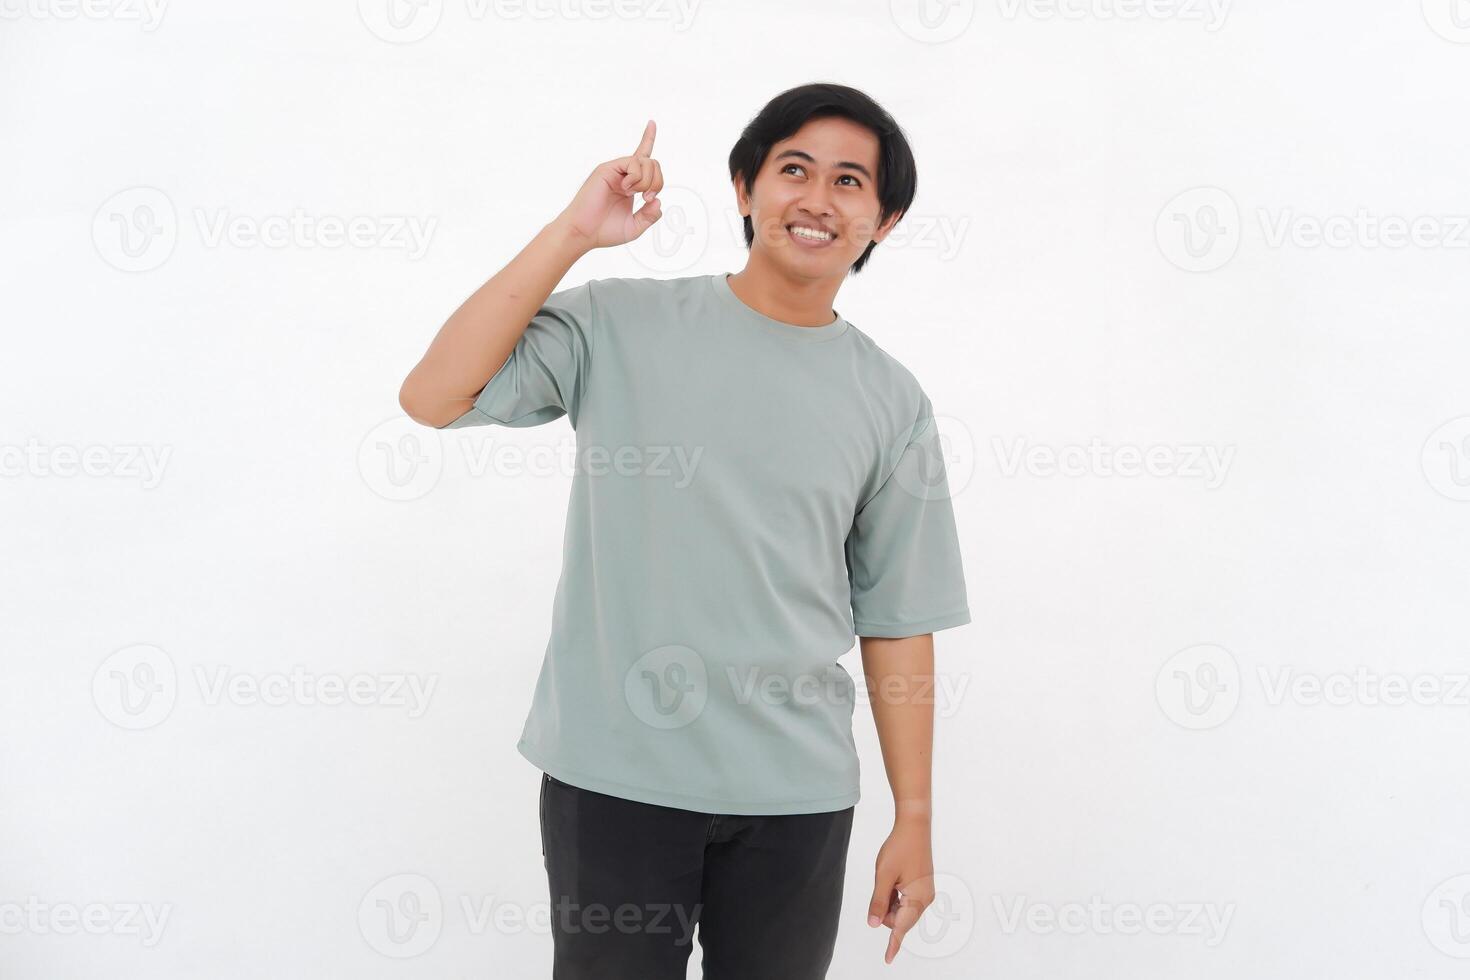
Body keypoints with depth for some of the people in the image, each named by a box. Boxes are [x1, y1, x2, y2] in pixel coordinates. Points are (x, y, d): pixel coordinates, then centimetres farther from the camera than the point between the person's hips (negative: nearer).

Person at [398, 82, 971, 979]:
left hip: (795, 794, 2)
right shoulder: (620, 325, -1)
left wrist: (915, 822, 4)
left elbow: (898, 623, 5)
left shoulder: (890, 401, 3)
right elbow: (432, 397, -12)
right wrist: (572, 233, -13)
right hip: (612, 772, -1)